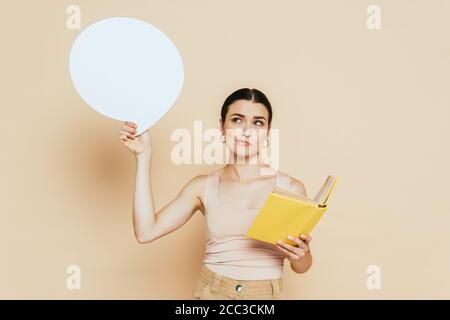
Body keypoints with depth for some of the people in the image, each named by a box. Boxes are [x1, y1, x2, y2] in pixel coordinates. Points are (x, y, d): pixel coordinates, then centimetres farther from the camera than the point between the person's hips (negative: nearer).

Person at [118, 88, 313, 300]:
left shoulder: (290, 187, -6)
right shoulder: (203, 186, -1)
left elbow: (302, 267, 2)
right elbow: (146, 232, -12)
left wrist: (298, 255, -22)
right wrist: (143, 156, -9)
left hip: (266, 294, 0)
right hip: (210, 291, 1)